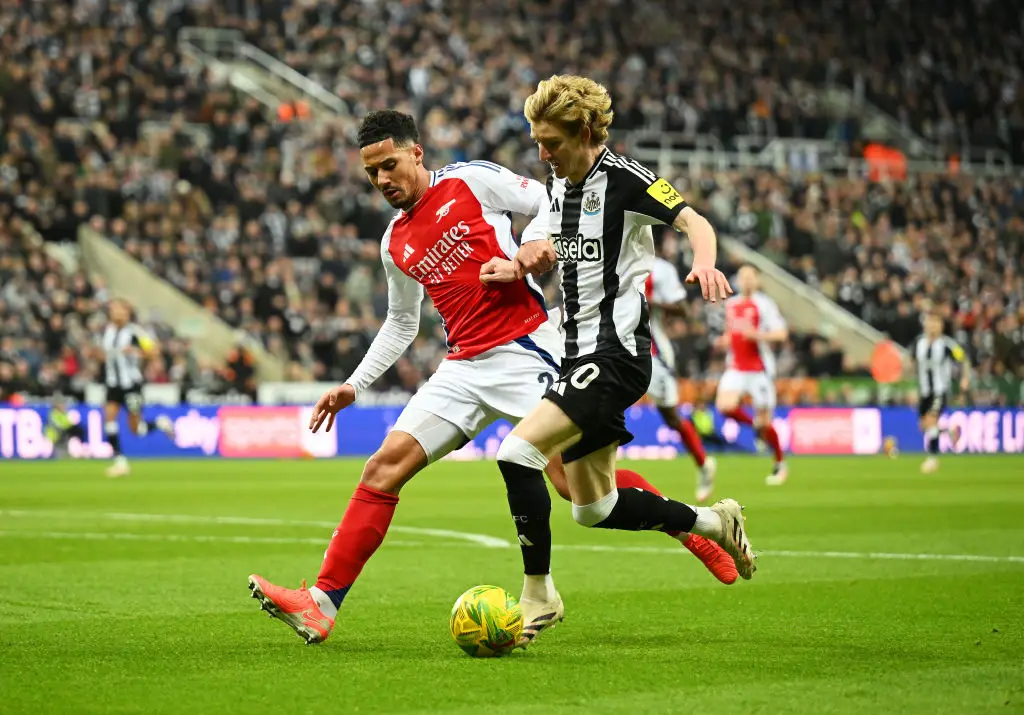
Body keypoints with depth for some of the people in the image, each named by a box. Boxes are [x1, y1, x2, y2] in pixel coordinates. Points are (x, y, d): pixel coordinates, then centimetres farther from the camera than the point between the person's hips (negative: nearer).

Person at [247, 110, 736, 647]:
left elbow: (551, 205, 3)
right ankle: (321, 604, -10)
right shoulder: (395, 244, 18)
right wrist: (353, 386, 23)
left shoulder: (472, 181, 0)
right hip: (464, 366, 6)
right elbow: (401, 324, 29)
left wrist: (518, 261, -12)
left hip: (525, 349, -6)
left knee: (570, 476, -17)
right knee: (384, 465, -7)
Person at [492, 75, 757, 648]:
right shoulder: (560, 181, 12)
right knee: (594, 508, 14)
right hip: (582, 352, 9)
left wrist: (705, 263, -36)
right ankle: (714, 523, 33)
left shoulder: (622, 176, -11)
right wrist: (537, 256, 5)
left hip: (617, 353, -9)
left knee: (518, 454, -23)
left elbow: (694, 221, -14)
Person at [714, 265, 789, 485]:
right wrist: (725, 341, 7)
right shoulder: (730, 304, 12)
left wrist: (757, 335, -25)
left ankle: (780, 464, 20)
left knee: (764, 421, -1)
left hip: (760, 369, -5)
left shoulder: (764, 304, -7)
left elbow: (781, 334, -12)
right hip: (736, 367, 5)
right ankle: (754, 424, 9)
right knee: (725, 406, -21)